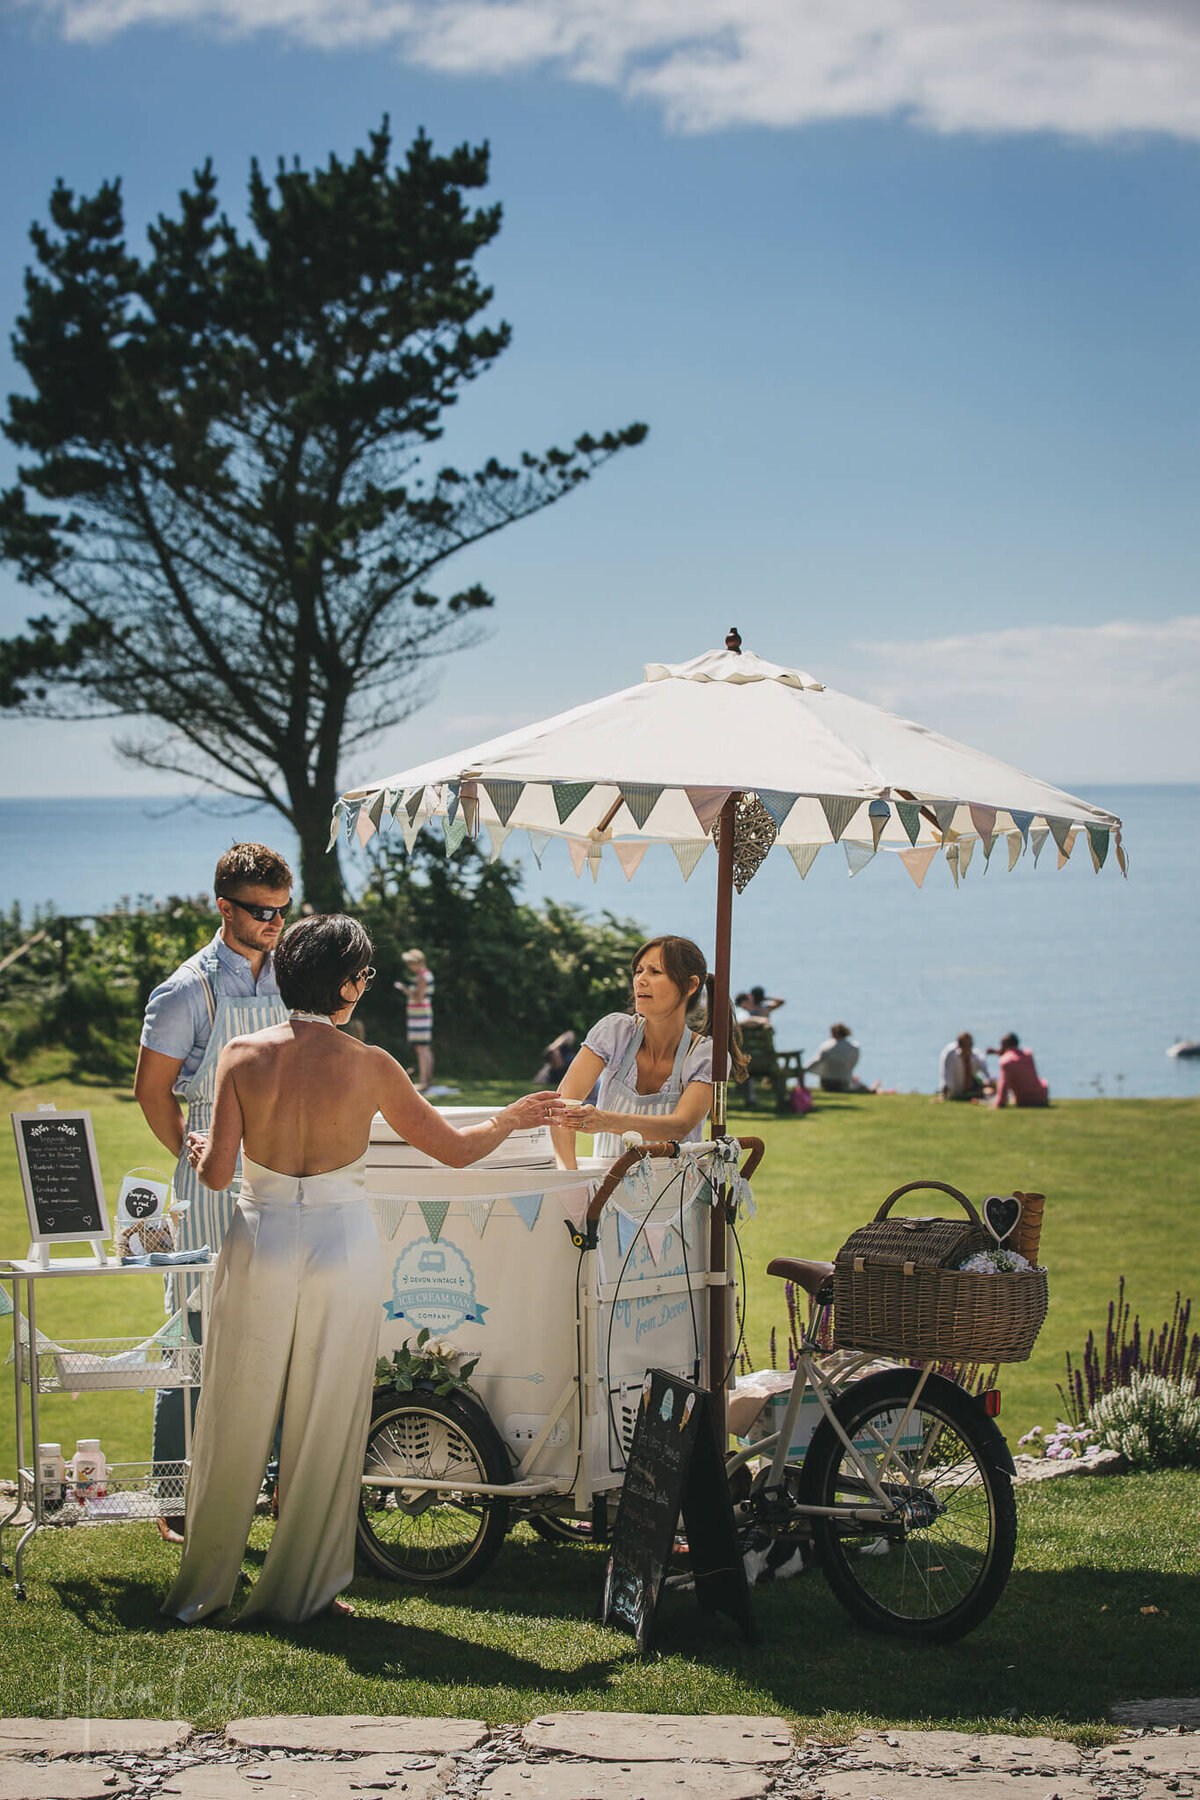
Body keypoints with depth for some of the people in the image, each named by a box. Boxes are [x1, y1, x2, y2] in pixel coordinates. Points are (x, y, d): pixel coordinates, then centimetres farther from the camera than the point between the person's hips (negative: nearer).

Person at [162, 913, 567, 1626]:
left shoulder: (243, 1055, -7)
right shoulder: (369, 1066, -9)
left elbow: (217, 1173, -7)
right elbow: (456, 1148, -1)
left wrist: (198, 1150, 16)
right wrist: (512, 1119, 18)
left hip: (261, 1242, 1)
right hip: (344, 1247, -1)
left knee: (237, 1423, 12)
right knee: (326, 1426, 11)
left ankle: (204, 1586, 22)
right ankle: (301, 1589, 19)